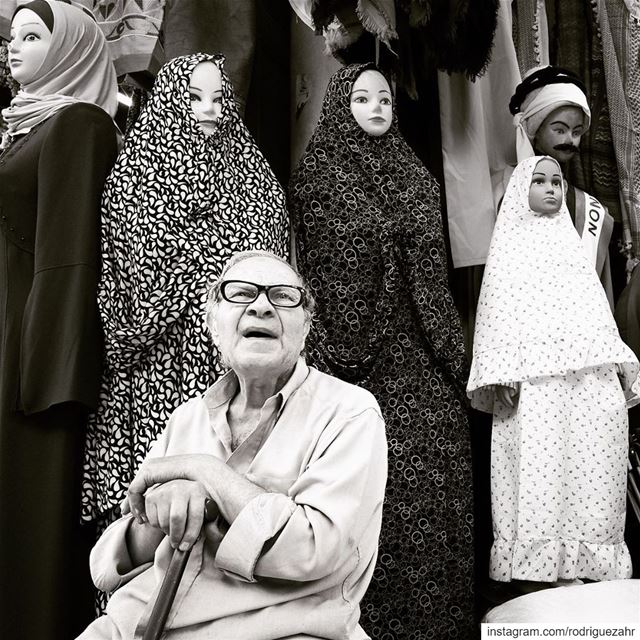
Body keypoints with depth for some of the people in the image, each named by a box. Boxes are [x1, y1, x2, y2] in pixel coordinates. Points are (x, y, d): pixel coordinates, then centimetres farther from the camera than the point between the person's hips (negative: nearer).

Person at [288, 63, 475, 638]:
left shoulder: (417, 177, 15)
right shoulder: (315, 176, 5)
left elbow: (433, 273, 13)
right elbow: (304, 270, -1)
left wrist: (455, 353, 8)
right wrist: (321, 354, -10)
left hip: (420, 358, 4)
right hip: (353, 355, -3)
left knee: (431, 480, 2)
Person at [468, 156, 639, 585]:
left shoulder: (570, 241, 24)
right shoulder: (509, 244, 11)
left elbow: (597, 308, 22)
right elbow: (499, 311, 1)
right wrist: (504, 374, -10)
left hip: (592, 378, 5)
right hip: (536, 383, -4)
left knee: (592, 473, 0)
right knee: (537, 475, -8)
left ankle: (586, 566, 7)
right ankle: (537, 571, -3)